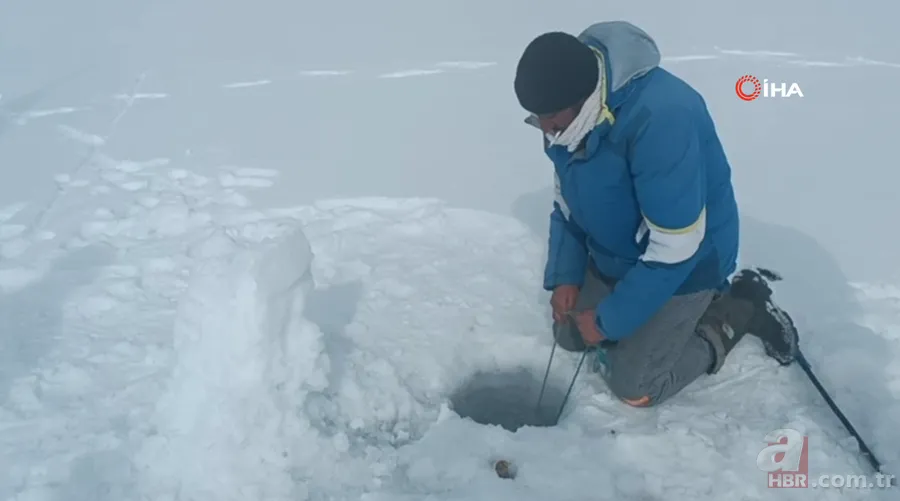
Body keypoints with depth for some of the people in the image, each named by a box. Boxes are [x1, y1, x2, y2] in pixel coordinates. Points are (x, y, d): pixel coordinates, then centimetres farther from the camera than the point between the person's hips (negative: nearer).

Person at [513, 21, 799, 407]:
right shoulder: (567, 112, -11)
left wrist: (610, 319, -21)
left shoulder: (660, 118, -37)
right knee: (569, 336, 14)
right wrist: (564, 276, -4)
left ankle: (739, 309, 11)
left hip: (685, 264, -7)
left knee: (632, 386, -5)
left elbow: (675, 249, -31)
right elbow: (566, 201, 5)